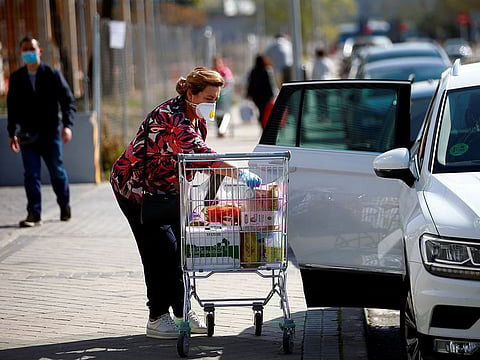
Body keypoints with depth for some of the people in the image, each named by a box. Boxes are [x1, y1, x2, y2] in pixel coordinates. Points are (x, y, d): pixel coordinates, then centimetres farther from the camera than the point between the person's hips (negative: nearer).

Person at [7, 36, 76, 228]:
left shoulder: (53, 74, -2)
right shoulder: (16, 78, 5)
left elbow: (68, 100, -3)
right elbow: (12, 107, 10)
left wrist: (67, 125, -15)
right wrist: (12, 133, 5)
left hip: (50, 132, -1)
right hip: (28, 135, 1)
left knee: (57, 172, 9)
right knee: (31, 174, -5)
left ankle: (64, 205, 30)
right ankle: (34, 214, -3)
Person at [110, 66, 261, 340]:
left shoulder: (197, 119, -1)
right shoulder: (171, 117, -30)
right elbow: (198, 153, -44)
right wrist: (238, 174, -50)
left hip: (167, 189, 9)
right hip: (135, 186, -9)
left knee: (180, 248, 4)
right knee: (161, 250, -11)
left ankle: (182, 312, 13)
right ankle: (157, 319, -3)